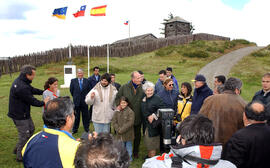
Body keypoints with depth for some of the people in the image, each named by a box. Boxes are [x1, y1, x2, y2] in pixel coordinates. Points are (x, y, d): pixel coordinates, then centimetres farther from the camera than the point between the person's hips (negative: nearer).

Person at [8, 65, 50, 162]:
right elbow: (32, 101, -22)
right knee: (24, 135, 5)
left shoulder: (20, 80, 1)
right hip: (19, 116, -10)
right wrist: (43, 103, -5)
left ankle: (18, 149, 35)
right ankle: (20, 156, 24)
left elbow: (32, 90, 12)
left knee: (31, 129, 22)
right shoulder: (22, 87, -32)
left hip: (23, 113, 10)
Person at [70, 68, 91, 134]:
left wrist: (86, 97, 3)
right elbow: (71, 90, 6)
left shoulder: (86, 81, 1)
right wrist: (75, 96, 7)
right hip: (76, 101, 0)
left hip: (84, 101, 0)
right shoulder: (73, 81, 1)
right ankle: (74, 129, 20)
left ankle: (86, 129, 21)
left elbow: (89, 90, 5)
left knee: (85, 115, 8)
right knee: (76, 116, 8)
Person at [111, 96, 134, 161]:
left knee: (128, 147, 12)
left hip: (128, 134, -4)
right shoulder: (117, 111, 0)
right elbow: (113, 121, -1)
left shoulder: (130, 111, -14)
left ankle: (129, 159, 29)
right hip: (120, 135, 4)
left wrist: (122, 129, -20)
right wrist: (118, 129, -14)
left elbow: (130, 122, -20)